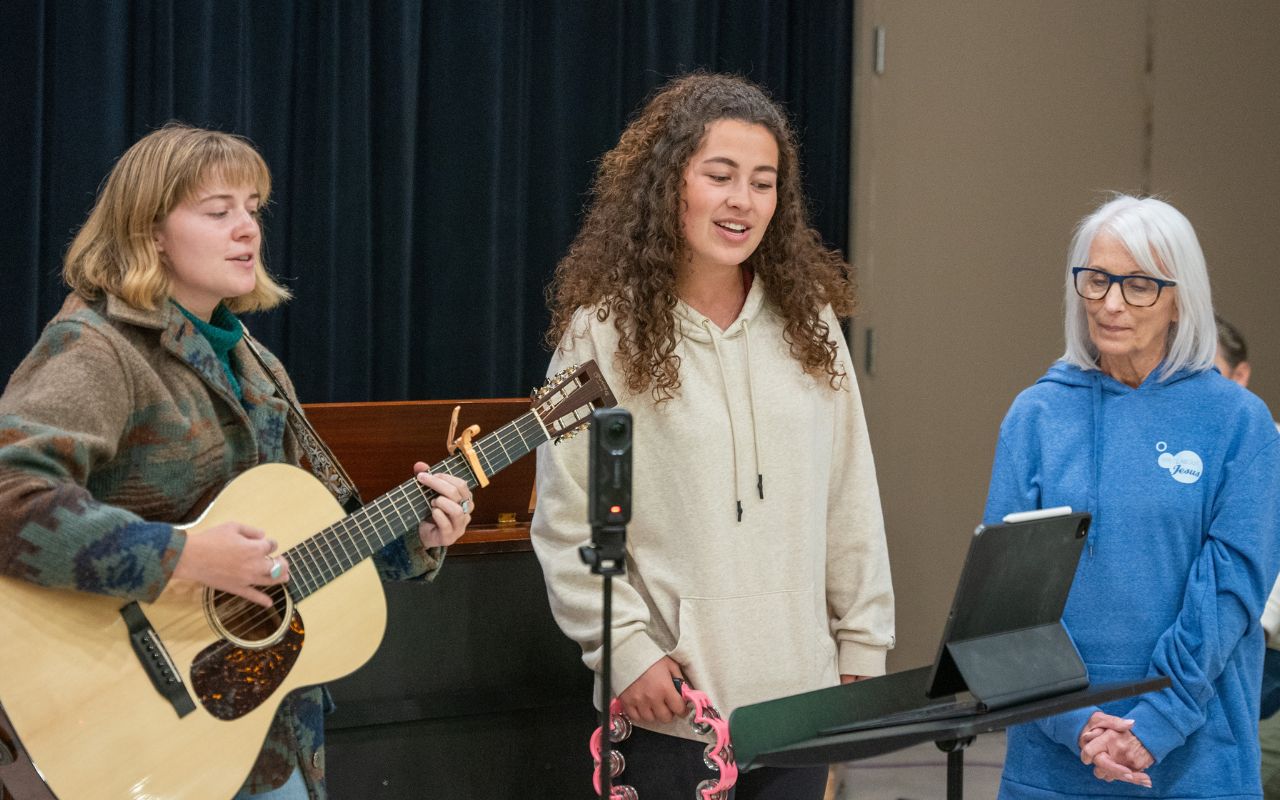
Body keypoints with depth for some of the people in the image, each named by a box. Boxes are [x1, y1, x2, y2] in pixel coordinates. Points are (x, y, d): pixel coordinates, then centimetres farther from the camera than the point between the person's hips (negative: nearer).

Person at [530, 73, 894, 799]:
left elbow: (852, 505, 10)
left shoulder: (809, 321, 7)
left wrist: (864, 645, 8)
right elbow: (568, 525, -5)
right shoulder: (605, 330, -5)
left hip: (798, 696, 4)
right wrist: (628, 650, -11)